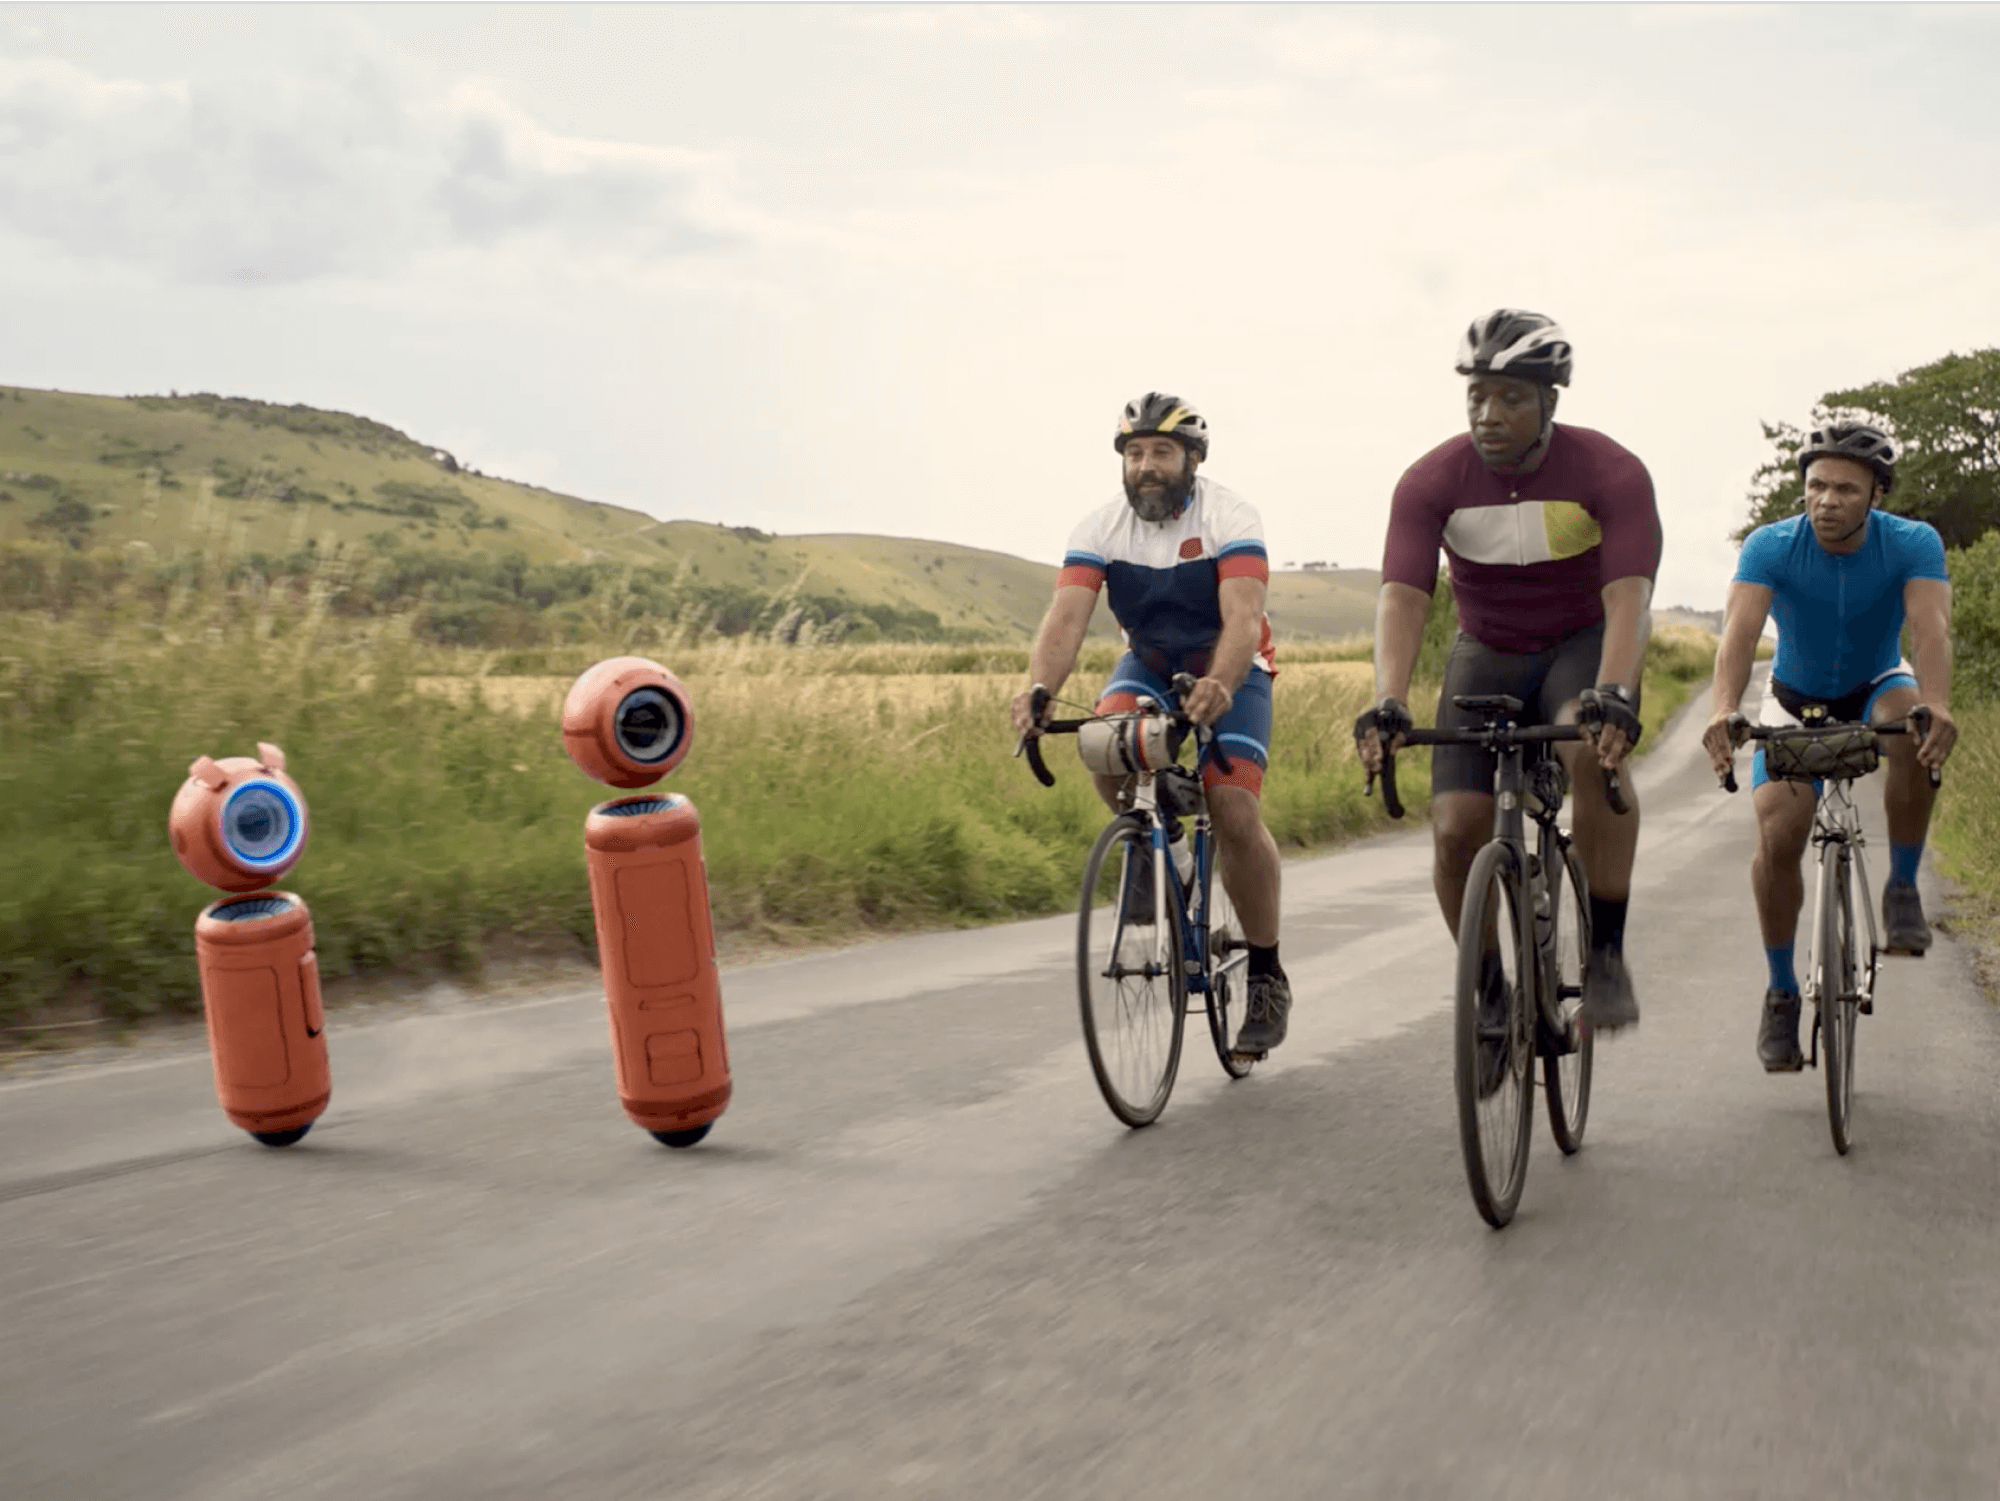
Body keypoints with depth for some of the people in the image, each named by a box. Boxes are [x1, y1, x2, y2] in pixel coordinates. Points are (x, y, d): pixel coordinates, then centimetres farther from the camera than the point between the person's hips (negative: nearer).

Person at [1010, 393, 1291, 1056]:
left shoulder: (1229, 517, -22)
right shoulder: (1101, 527, -14)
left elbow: (1242, 616, -35)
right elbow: (1067, 615, -26)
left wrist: (1219, 687, -55)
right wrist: (1038, 688, -46)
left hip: (1229, 673, -3)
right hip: (1149, 665, 3)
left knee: (1234, 811, -21)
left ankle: (1267, 976, -4)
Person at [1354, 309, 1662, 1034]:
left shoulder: (1610, 473, -21)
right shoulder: (1431, 480, -17)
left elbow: (1628, 596, -32)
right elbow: (1402, 599, -27)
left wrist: (1612, 694, -49)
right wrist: (1387, 704, -43)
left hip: (1585, 645, -2)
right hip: (1486, 654, 2)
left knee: (1593, 750, -36)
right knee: (1456, 834, -14)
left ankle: (1607, 954, -22)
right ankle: (1491, 993, 11)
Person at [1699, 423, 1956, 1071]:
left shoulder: (1914, 543, -21)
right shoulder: (1771, 546, -22)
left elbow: (1930, 627, -37)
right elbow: (1740, 629, -37)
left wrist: (1936, 705, -57)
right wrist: (1724, 710, -56)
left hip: (1876, 690, 0)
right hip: (1796, 703, 0)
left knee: (1911, 723, -37)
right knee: (1778, 837, -19)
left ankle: (1903, 889, -18)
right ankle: (1781, 993, -1)